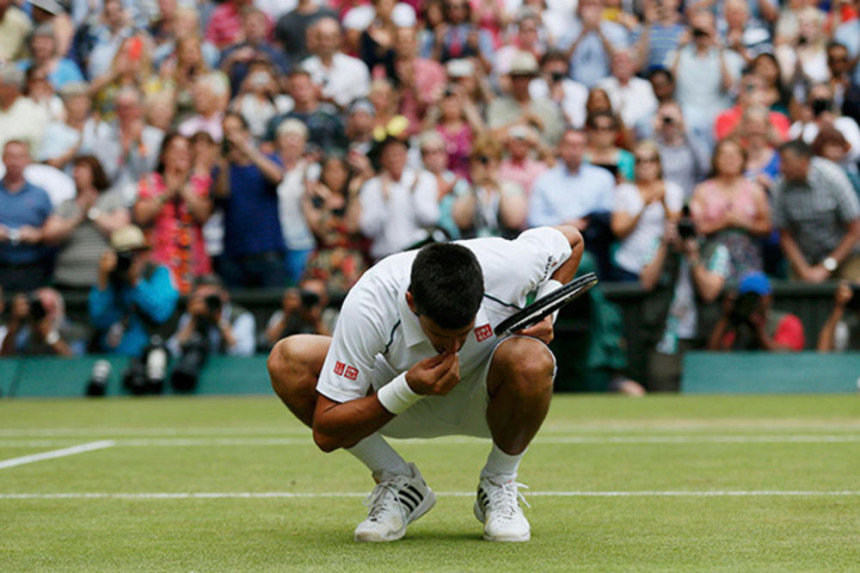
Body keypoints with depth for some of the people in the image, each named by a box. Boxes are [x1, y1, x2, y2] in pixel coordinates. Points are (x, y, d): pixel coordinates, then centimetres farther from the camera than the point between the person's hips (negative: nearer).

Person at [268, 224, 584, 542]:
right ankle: (398, 483, -8)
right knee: (288, 359, -24)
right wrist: (408, 390, -43)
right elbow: (326, 433, -30)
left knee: (530, 361, -38)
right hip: (405, 399, 0)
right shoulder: (367, 305, -34)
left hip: (485, 397, 0)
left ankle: (499, 486, -8)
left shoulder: (506, 265, -31)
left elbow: (571, 239, -4)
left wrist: (545, 313, -20)